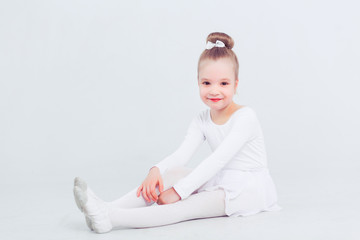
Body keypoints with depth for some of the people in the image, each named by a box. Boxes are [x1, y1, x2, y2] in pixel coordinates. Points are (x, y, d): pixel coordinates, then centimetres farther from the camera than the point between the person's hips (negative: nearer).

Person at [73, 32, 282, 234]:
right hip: (219, 183, 7)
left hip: (249, 189, -7)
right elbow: (181, 155, -7)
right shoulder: (202, 120, 6)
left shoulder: (245, 116, -17)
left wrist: (179, 191, -30)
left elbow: (219, 159, -26)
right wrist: (156, 170, -30)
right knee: (173, 173, -18)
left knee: (191, 206, -30)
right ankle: (109, 208, -30)